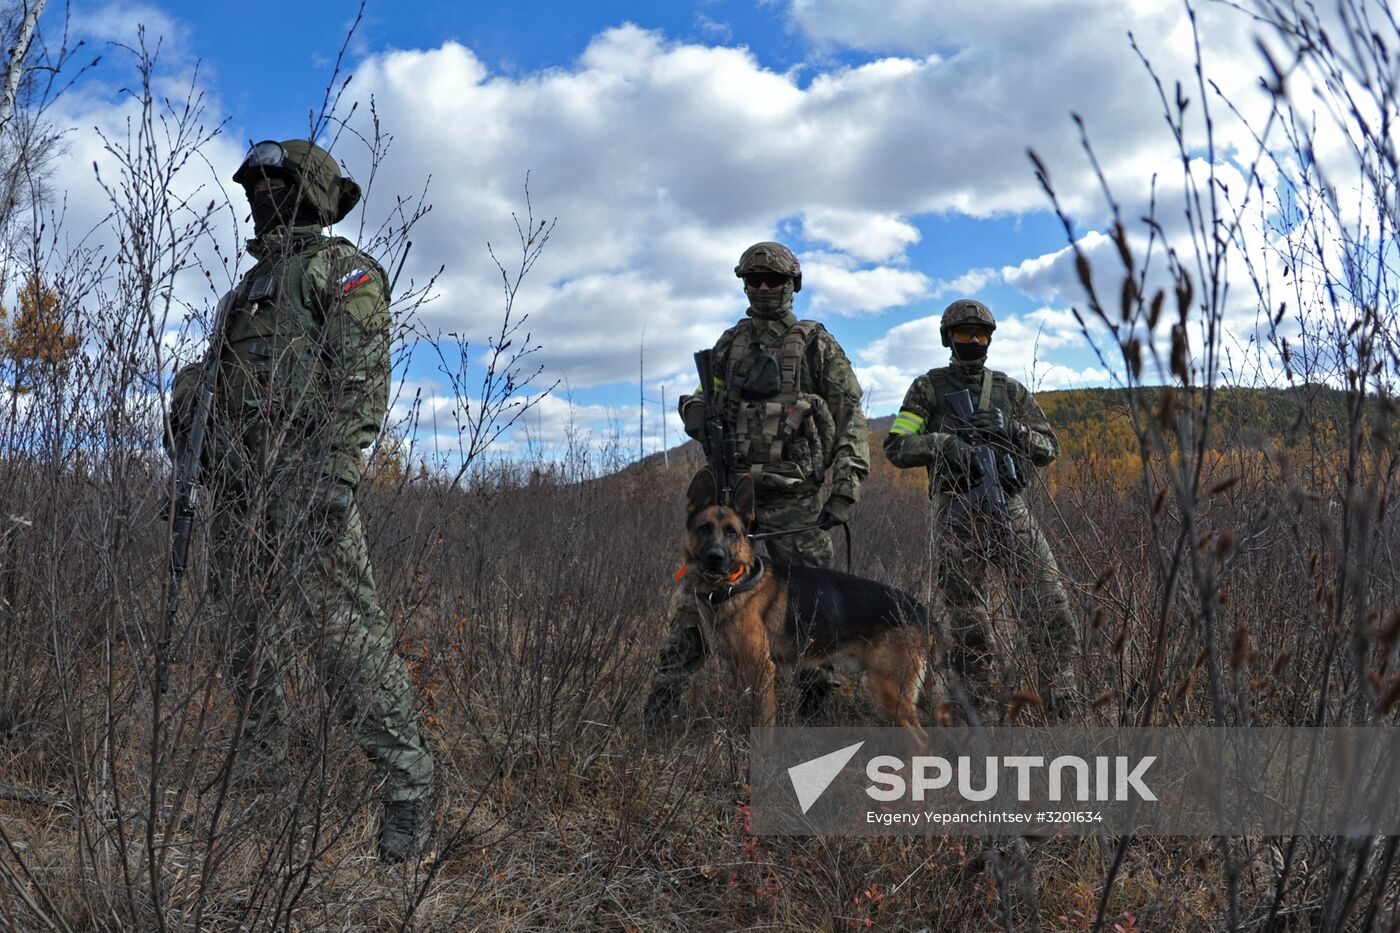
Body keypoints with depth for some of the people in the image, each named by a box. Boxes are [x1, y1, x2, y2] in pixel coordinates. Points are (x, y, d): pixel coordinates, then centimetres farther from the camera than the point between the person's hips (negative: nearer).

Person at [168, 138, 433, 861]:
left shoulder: (340, 267, 0)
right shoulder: (249, 285, 26)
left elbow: (363, 375, -12)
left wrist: (339, 470, -23)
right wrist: (198, 463, 20)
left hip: (303, 474, -9)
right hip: (238, 483, 9)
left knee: (344, 632, -15)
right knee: (248, 633, 12)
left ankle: (406, 779, -10)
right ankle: (257, 766, 24)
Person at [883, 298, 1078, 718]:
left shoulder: (1010, 389, 17)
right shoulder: (928, 388, 9)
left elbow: (1049, 448, 15)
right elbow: (896, 448, 2)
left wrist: (1010, 431, -4)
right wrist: (942, 441, -14)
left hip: (1010, 508, 2)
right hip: (956, 512, -2)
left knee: (1049, 607, -8)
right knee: (967, 625, 2)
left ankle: (1062, 708, -2)